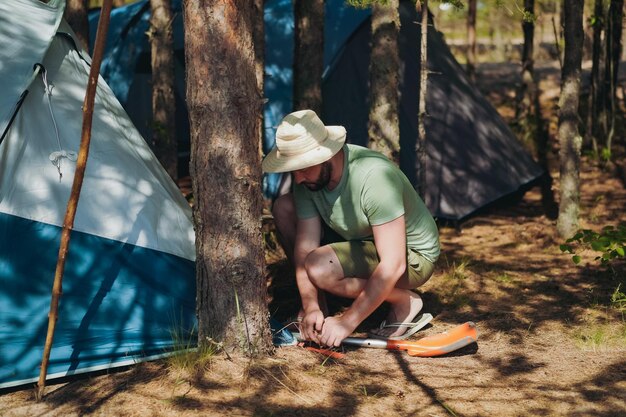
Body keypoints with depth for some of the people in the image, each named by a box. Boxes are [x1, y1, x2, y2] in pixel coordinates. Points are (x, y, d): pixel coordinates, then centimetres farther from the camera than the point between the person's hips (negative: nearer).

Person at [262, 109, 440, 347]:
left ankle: (404, 301, -8)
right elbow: (305, 246, -12)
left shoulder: (374, 177, -34)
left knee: (320, 267, -32)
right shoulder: (308, 178, -13)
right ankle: (319, 305, 4)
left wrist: (347, 322, -34)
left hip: (411, 255, -8)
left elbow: (393, 265, -35)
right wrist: (311, 307, -27)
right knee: (283, 207, -3)